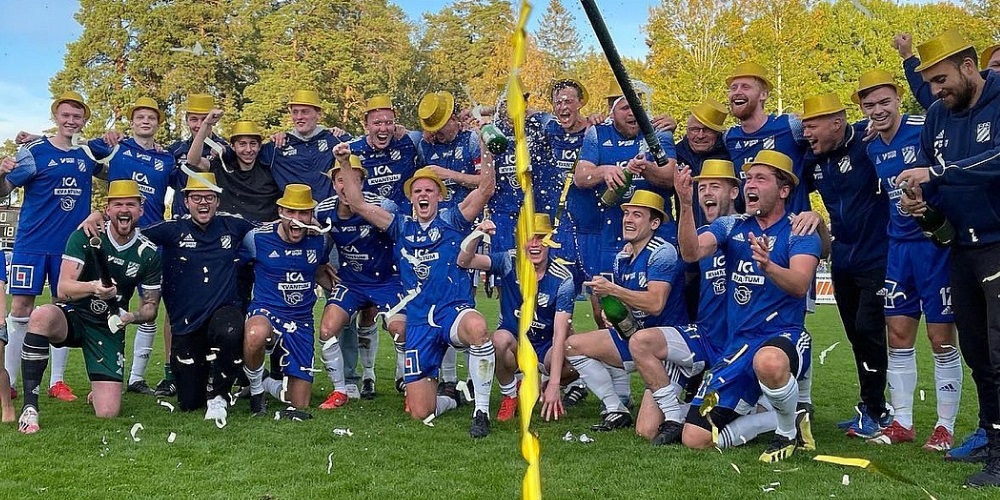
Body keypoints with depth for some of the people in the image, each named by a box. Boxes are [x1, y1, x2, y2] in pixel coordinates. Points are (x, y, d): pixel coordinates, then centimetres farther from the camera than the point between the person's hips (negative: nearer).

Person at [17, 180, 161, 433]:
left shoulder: (148, 253, -4)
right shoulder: (86, 237, -10)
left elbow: (150, 308, 2)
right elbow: (63, 289, -19)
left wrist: (133, 316, -20)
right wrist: (94, 287, -39)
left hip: (108, 329, 1)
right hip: (72, 316, -1)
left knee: (108, 413, -10)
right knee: (41, 316, -39)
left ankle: (101, 387, 30)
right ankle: (29, 407, -30)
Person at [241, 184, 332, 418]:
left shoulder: (318, 240, 0)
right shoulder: (258, 237, -10)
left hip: (302, 322, 3)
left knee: (299, 407, 5)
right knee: (256, 334, -43)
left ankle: (272, 385, 41)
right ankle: (256, 388, -11)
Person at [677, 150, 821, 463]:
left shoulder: (800, 232, -3)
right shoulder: (730, 226, 7)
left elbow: (800, 285, -22)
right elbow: (691, 253, -12)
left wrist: (767, 266, -42)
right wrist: (686, 205, -28)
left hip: (785, 335, -4)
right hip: (739, 344, 4)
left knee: (768, 361, -44)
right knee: (694, 440, -5)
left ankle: (790, 429, -10)